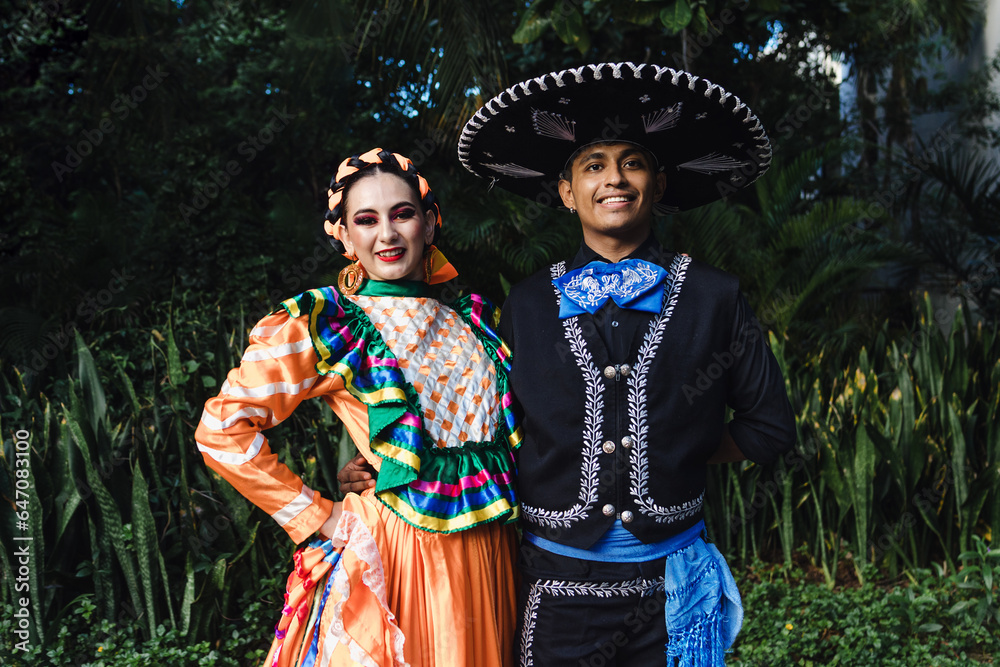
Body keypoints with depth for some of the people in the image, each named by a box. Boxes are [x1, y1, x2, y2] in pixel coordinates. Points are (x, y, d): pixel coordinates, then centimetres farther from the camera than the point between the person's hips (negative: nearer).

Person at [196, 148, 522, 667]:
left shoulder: (475, 317, 8)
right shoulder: (320, 326, -6)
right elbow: (221, 430, -10)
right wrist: (318, 517, -8)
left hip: (492, 555, 5)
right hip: (398, 559, -4)